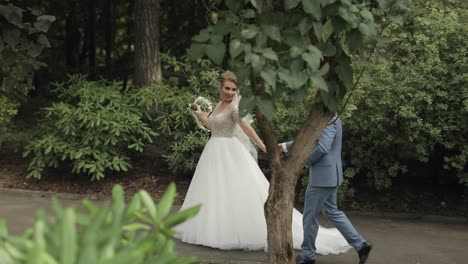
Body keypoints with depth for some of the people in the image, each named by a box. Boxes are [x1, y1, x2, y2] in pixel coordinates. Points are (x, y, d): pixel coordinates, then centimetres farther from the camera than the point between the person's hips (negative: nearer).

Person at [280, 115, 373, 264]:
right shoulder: (329, 118, 12)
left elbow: (322, 148, -29)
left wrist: (307, 161, -11)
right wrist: (285, 146, 23)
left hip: (323, 175, -10)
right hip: (328, 175, 10)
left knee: (310, 216, 4)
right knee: (331, 211, 18)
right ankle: (360, 244, 17)